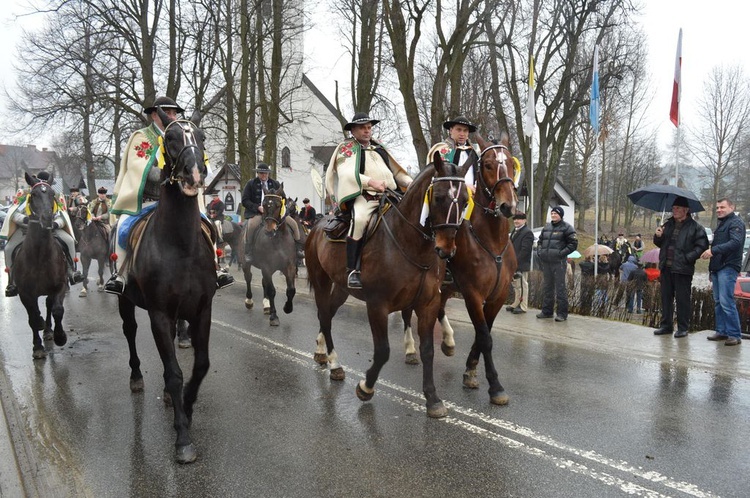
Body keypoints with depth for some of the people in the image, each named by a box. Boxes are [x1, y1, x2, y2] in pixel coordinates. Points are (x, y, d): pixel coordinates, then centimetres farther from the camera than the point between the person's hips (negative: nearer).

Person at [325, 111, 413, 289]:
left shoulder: (379, 147, 28)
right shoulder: (347, 147, 9)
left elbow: (397, 171, 29)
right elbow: (346, 172, -9)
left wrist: (411, 183, 8)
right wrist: (371, 182, -23)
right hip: (363, 195, -7)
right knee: (359, 219, -37)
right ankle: (353, 271, -32)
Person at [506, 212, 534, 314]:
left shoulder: (527, 232, -12)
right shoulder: (515, 231, 18)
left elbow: (525, 250, -18)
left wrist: (516, 261, -19)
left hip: (521, 264, -9)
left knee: (522, 285, -5)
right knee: (515, 284, 16)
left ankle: (523, 306, 1)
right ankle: (516, 304, 25)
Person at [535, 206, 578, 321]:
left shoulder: (566, 227, -3)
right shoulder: (546, 227, 16)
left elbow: (573, 243, -7)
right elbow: (540, 240, 27)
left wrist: (562, 253, -14)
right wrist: (540, 251, 11)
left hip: (558, 262, -7)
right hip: (546, 261, 7)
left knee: (560, 287, -5)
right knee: (548, 287, 13)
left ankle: (562, 313, 0)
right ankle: (547, 311, 21)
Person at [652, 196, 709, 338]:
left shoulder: (695, 227, -4)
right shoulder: (668, 225, 13)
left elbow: (701, 246, -10)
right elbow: (659, 244, 21)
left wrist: (688, 258, -19)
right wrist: (658, 236, 0)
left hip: (683, 269, -6)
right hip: (666, 268, 6)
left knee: (682, 299, 2)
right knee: (666, 297, 12)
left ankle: (683, 328, 12)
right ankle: (666, 325, 22)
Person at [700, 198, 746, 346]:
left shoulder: (736, 222, -5)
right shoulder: (721, 224, 24)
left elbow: (736, 242, -21)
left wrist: (714, 250, -26)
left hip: (728, 267, -9)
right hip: (717, 267, 9)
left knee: (726, 301, -13)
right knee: (718, 302, 10)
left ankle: (735, 335, -8)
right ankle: (722, 331, 16)